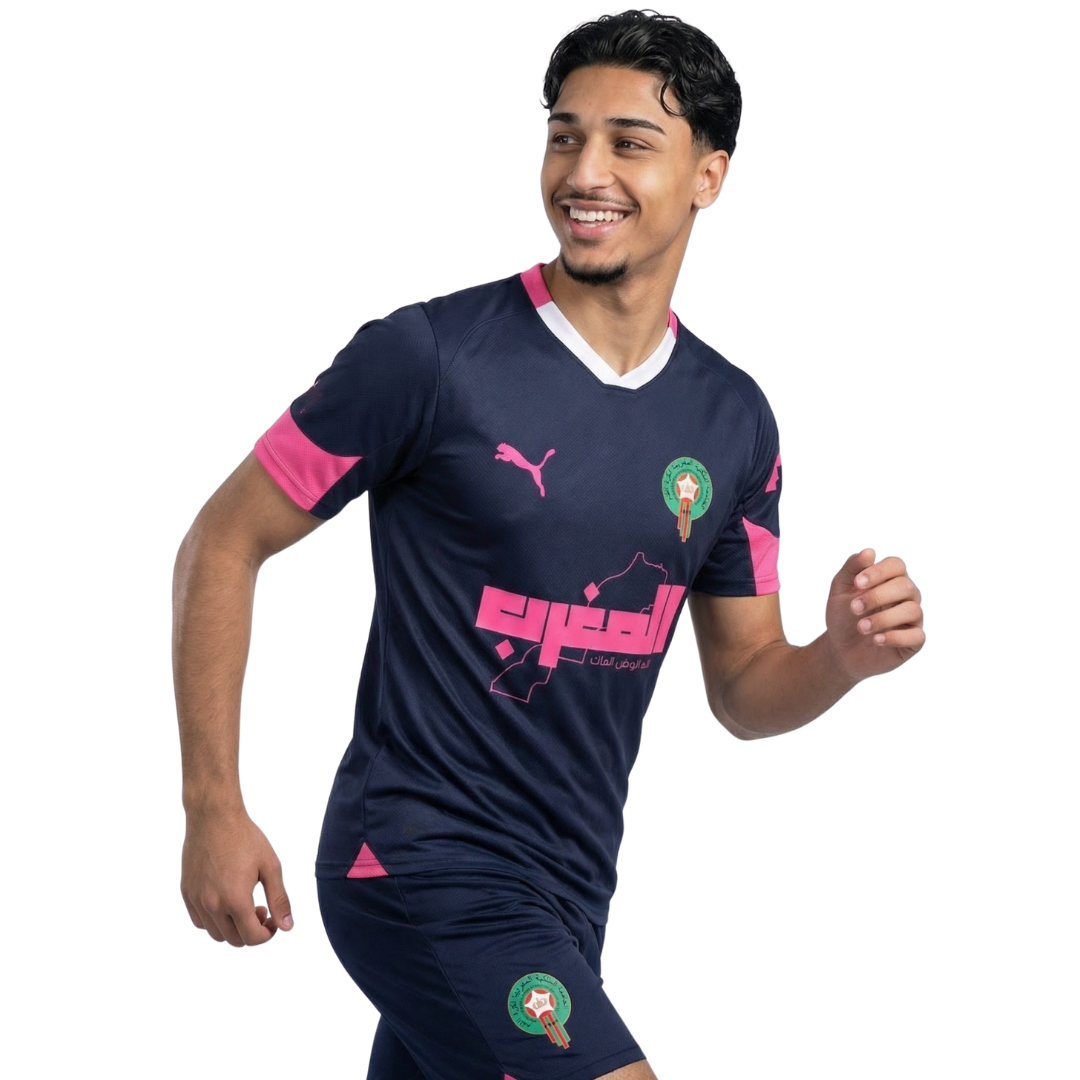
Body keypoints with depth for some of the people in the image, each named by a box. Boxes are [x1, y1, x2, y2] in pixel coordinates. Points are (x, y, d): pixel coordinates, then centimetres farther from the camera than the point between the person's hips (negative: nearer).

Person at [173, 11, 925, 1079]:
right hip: (424, 863, -6)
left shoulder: (732, 418, 7)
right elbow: (222, 544, -5)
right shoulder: (427, 354, -11)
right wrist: (213, 807, -10)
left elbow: (742, 688, 13)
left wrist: (840, 658, -10)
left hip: (564, 897, 7)